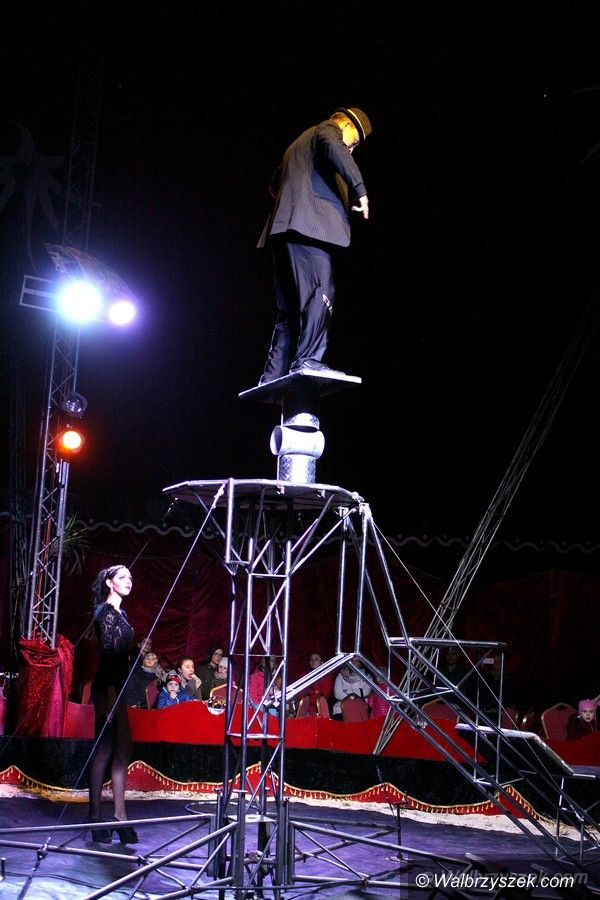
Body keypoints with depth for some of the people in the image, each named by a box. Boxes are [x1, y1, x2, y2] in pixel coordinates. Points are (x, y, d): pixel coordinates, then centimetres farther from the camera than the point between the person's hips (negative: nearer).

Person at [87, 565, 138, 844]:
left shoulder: (119, 613, 17)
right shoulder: (106, 612, -11)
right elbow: (107, 652, -18)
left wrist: (118, 694, 17)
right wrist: (110, 695, -23)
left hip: (117, 687, 9)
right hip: (108, 688, -9)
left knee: (122, 751, 7)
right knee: (105, 750, -5)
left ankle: (119, 817, 10)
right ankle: (96, 816, 2)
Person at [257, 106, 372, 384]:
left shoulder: (301, 142, 35)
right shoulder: (328, 130, 8)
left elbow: (275, 184, 40)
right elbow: (334, 150, -17)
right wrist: (359, 189, -18)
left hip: (285, 230, 9)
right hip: (310, 223, -9)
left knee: (291, 307, 5)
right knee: (320, 293, -17)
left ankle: (274, 376, -1)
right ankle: (308, 360, -28)